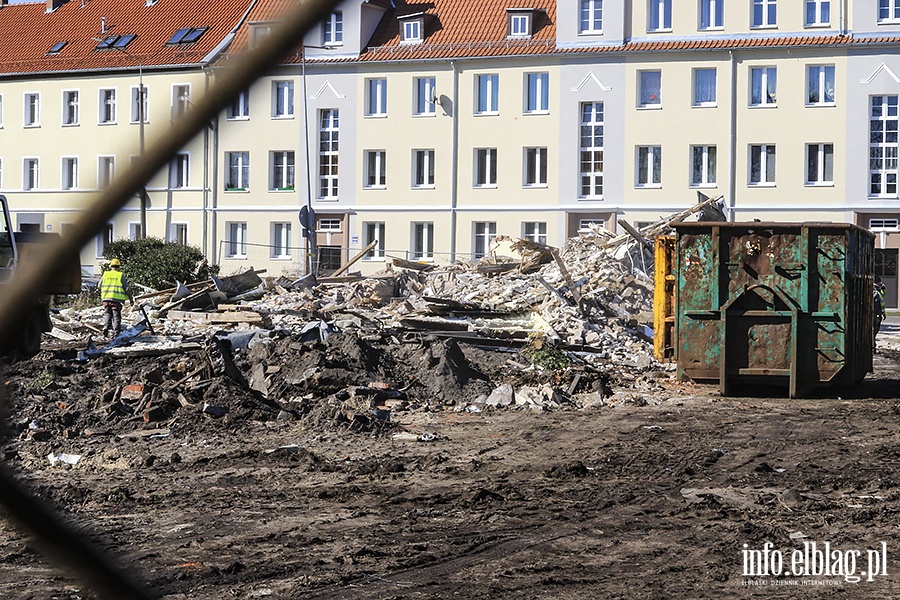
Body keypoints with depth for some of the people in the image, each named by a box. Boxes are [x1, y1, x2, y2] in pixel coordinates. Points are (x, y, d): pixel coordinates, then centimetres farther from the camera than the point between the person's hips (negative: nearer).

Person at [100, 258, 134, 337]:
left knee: (108, 314, 16)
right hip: (116, 299, -2)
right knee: (116, 316, 4)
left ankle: (105, 329, -1)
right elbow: (127, 288, -2)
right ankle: (117, 333, -1)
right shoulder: (121, 275, -1)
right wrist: (131, 299, 8)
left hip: (106, 298, 3)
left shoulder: (105, 274, 6)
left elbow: (99, 285, 15)